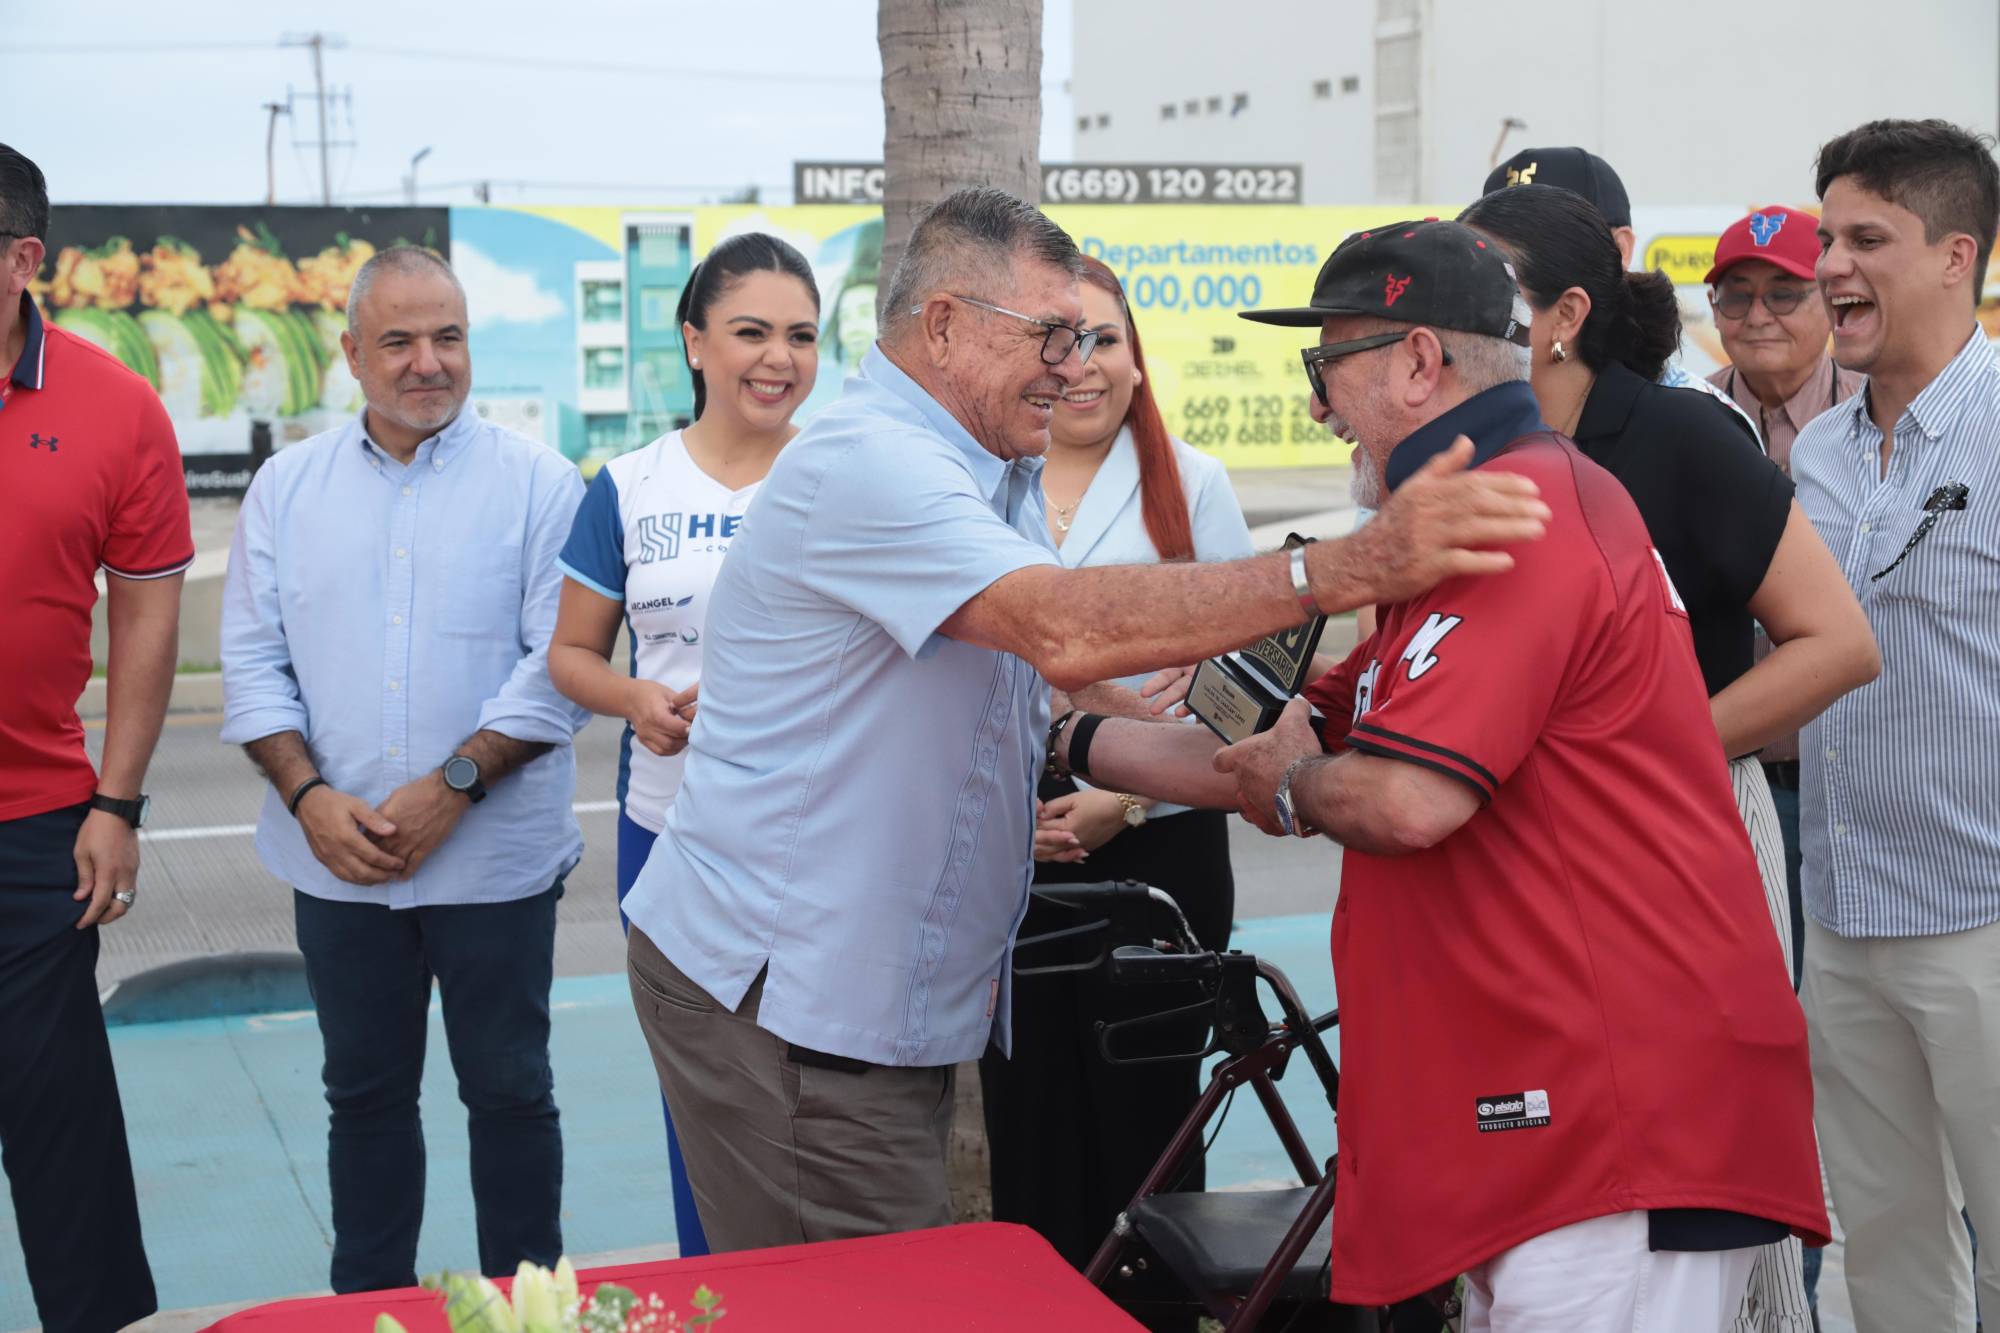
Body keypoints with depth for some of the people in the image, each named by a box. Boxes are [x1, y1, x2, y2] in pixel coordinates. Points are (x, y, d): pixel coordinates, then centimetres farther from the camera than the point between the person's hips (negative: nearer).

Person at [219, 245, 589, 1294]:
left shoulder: (537, 482, -2)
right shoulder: (287, 486, 8)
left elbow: (559, 661, -9)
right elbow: (253, 662, 5)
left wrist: (450, 787, -16)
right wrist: (310, 796, -10)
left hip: (494, 862, -3)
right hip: (335, 863, 3)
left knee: (509, 1092, 7)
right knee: (364, 1094, 14)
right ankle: (368, 1304, 28)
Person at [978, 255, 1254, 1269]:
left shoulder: (1190, 482, 2)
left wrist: (1127, 799, -10)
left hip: (1158, 838, -2)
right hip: (1007, 845, 2)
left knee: (1147, 1106, 3)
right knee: (1028, 1103, 7)